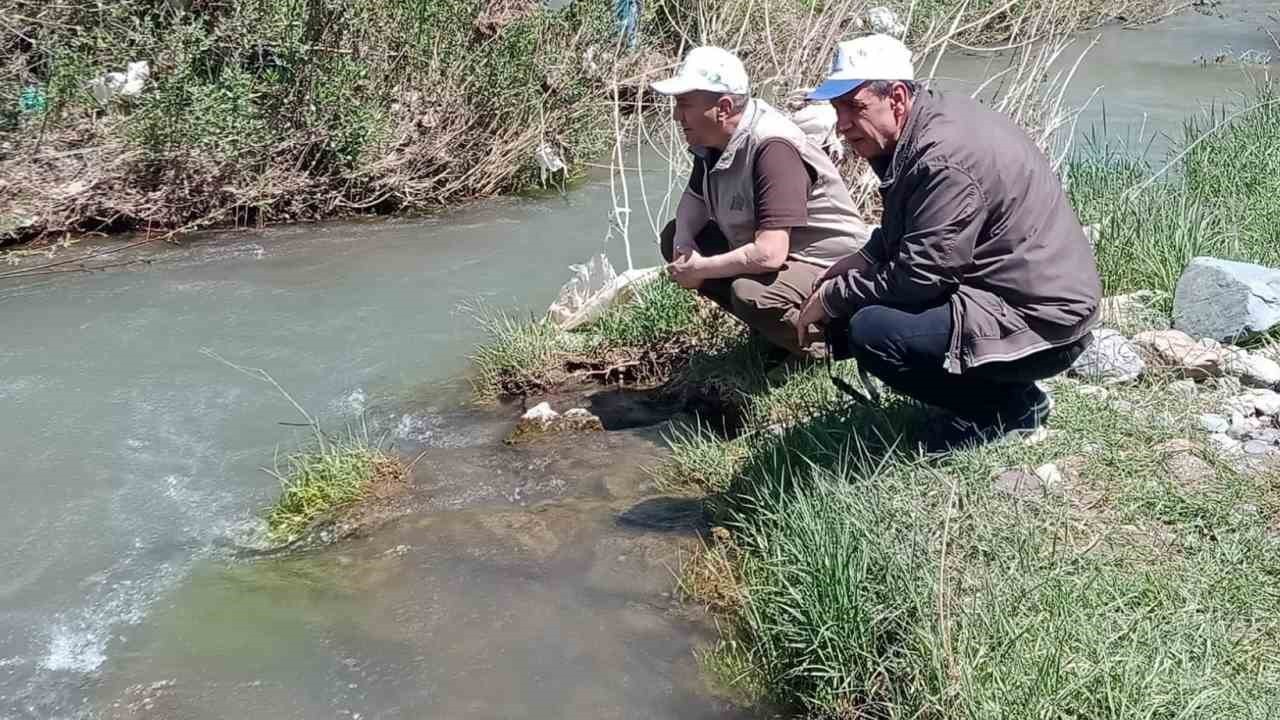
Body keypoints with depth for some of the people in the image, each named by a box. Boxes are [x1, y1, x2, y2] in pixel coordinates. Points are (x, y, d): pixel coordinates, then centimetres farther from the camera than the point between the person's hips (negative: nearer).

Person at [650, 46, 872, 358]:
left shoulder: (772, 148, -30)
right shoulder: (711, 138, -3)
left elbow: (769, 254, -37)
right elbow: (694, 198, 17)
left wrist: (699, 269, -22)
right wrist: (683, 239, -6)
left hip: (830, 266, -10)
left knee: (751, 294, -38)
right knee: (673, 236, 6)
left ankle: (825, 346, -6)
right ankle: (769, 326, 10)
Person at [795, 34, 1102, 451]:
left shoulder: (944, 160, -25)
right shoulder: (929, 122, 7)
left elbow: (916, 277, -25)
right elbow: (900, 233, 21)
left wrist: (831, 299, -12)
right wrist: (862, 260, 2)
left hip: (1039, 324, -11)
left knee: (870, 331, -26)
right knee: (857, 297, 12)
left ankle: (1010, 408, -5)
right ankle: (1002, 391, 12)